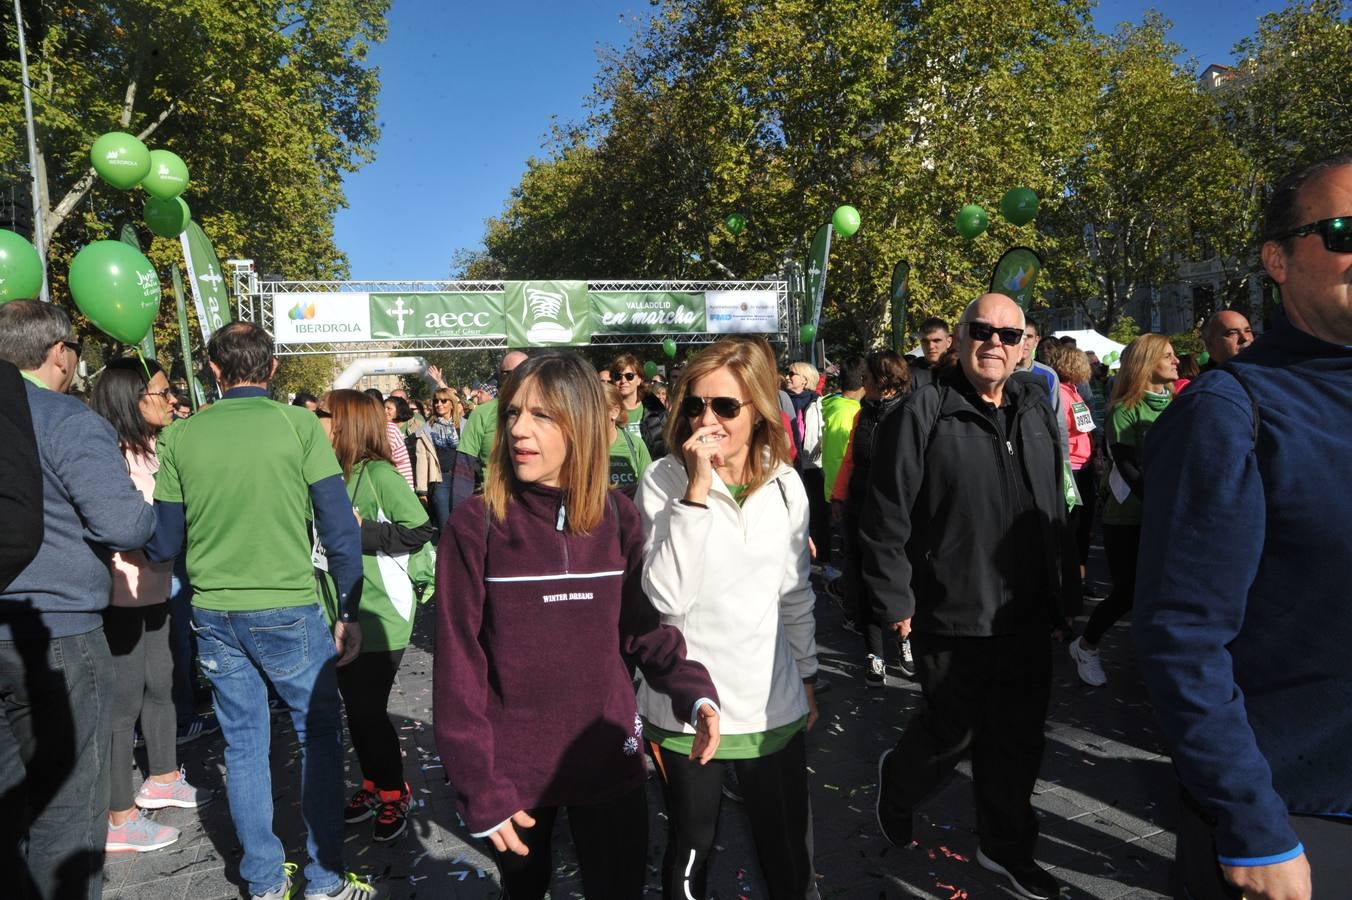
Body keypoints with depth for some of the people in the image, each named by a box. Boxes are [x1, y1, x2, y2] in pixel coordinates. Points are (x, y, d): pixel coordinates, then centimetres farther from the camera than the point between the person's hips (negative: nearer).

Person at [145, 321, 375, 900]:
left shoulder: (180, 436, 1)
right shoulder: (299, 425, -8)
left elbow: (163, 543, 5)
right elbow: (339, 527, -10)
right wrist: (350, 613, -3)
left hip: (213, 614, 4)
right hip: (288, 611, -3)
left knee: (243, 743, 14)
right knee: (320, 737, 9)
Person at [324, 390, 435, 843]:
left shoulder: (378, 474, -16)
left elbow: (420, 530, -22)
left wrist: (360, 530, -20)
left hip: (379, 615, -7)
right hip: (341, 615, 7)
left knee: (370, 711, 1)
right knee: (355, 709, 16)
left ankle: (394, 794, 21)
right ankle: (373, 786, 34)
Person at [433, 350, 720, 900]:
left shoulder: (618, 517, -5)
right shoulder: (475, 525, -12)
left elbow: (643, 624, 1)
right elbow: (458, 665, -11)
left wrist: (693, 690, -15)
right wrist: (478, 786, -12)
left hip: (609, 760, 1)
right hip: (512, 770, -1)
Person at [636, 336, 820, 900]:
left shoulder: (784, 483, -1)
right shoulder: (665, 480, -12)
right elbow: (668, 596, -25)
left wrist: (807, 678, 16)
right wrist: (697, 489, -28)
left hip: (774, 705, 3)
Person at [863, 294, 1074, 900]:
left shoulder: (1036, 411, 8)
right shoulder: (924, 412, -12)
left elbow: (1055, 508, 15)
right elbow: (887, 516, -13)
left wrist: (1063, 590, 15)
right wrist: (896, 601, -13)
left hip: (1028, 620, 6)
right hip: (952, 622, -5)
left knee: (1018, 742, 16)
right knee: (950, 734, 9)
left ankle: (1005, 845, 38)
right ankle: (897, 784, 41)